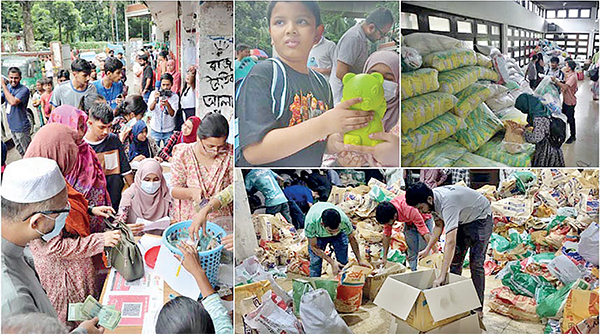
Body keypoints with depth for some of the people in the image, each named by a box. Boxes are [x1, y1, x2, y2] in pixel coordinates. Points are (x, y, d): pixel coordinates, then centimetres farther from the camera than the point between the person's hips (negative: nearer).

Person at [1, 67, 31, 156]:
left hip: (21, 127, -8)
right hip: (12, 126, 8)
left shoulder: (23, 90, -19)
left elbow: (13, 102, -32)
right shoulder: (8, 87, 5)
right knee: (19, 149, 21)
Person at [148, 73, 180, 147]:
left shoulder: (175, 96, -8)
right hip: (155, 129, 1)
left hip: (169, 131, -1)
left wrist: (167, 105, -39)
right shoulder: (154, 93, -5)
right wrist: (155, 99, -38)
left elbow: (172, 114, -19)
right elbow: (150, 109, -19)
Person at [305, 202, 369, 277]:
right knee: (315, 262, -10)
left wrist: (360, 260, -11)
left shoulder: (344, 220, -38)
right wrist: (332, 262, -32)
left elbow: (352, 239, -16)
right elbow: (313, 246, -26)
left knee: (343, 262, -4)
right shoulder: (310, 222, -43)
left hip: (339, 234, 1)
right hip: (318, 236, -1)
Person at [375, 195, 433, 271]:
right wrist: (384, 257, -3)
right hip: (409, 223, 5)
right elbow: (386, 234, -9)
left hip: (424, 220, -5)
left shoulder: (409, 210, -42)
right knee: (411, 252, 0)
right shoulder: (387, 212, -22)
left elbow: (425, 233, -39)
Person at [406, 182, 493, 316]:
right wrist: (427, 249, -5)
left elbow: (451, 242, -49)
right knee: (454, 261, 8)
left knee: (476, 263, -11)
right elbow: (439, 226, 4)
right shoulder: (433, 201, -15)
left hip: (480, 218, -8)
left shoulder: (447, 202, -42)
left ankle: (478, 308, -1)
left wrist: (441, 276, -52)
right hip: (462, 220, 8)